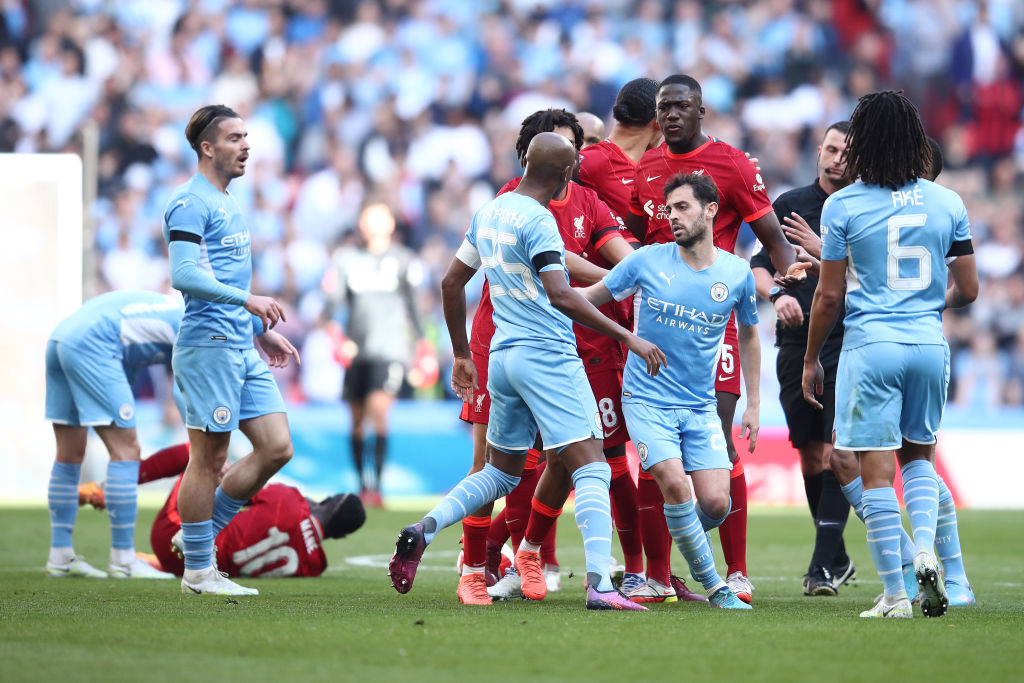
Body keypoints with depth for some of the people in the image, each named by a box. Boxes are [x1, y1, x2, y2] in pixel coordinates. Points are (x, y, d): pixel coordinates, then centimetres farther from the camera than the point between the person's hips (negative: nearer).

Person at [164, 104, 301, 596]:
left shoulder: (228, 204, 20)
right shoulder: (190, 204, -10)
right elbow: (184, 275, -21)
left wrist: (262, 331, 25)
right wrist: (246, 300, -26)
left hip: (243, 348, 9)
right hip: (208, 346, -9)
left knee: (276, 448, 3)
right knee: (209, 457, -5)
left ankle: (204, 532, 15)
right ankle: (197, 570, 3)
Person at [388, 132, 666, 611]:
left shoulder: (490, 212, 12)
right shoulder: (538, 221, -13)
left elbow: (452, 282, 19)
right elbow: (560, 296, -23)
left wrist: (461, 353, 28)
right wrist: (627, 337, -22)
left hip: (502, 355, 8)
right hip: (548, 355, -8)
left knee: (500, 473, 20)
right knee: (592, 471, -9)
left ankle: (424, 530, 2)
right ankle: (599, 583, -20)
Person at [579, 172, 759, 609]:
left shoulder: (737, 274, -1)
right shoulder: (647, 261, -6)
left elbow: (748, 335, 14)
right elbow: (590, 296, 7)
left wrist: (753, 404, 14)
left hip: (700, 406, 2)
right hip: (647, 400, -2)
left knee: (715, 502, -10)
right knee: (675, 483, -21)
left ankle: (684, 536, 26)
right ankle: (713, 586, -6)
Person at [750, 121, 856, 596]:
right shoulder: (790, 205, 10)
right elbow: (759, 264, 9)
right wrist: (776, 294, -10)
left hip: (850, 344, -3)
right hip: (797, 344, 3)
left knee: (836, 452, -12)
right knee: (810, 455, 7)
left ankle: (824, 565, -13)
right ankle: (837, 558, 20)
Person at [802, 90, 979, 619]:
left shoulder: (843, 205, -4)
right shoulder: (947, 203, 4)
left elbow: (829, 296, -2)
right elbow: (967, 290, 9)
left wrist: (810, 360, 10)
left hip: (870, 345, -3)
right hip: (930, 343, 4)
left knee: (877, 470, 0)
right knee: (918, 454, 22)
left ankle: (894, 594, -2)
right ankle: (925, 548, -2)